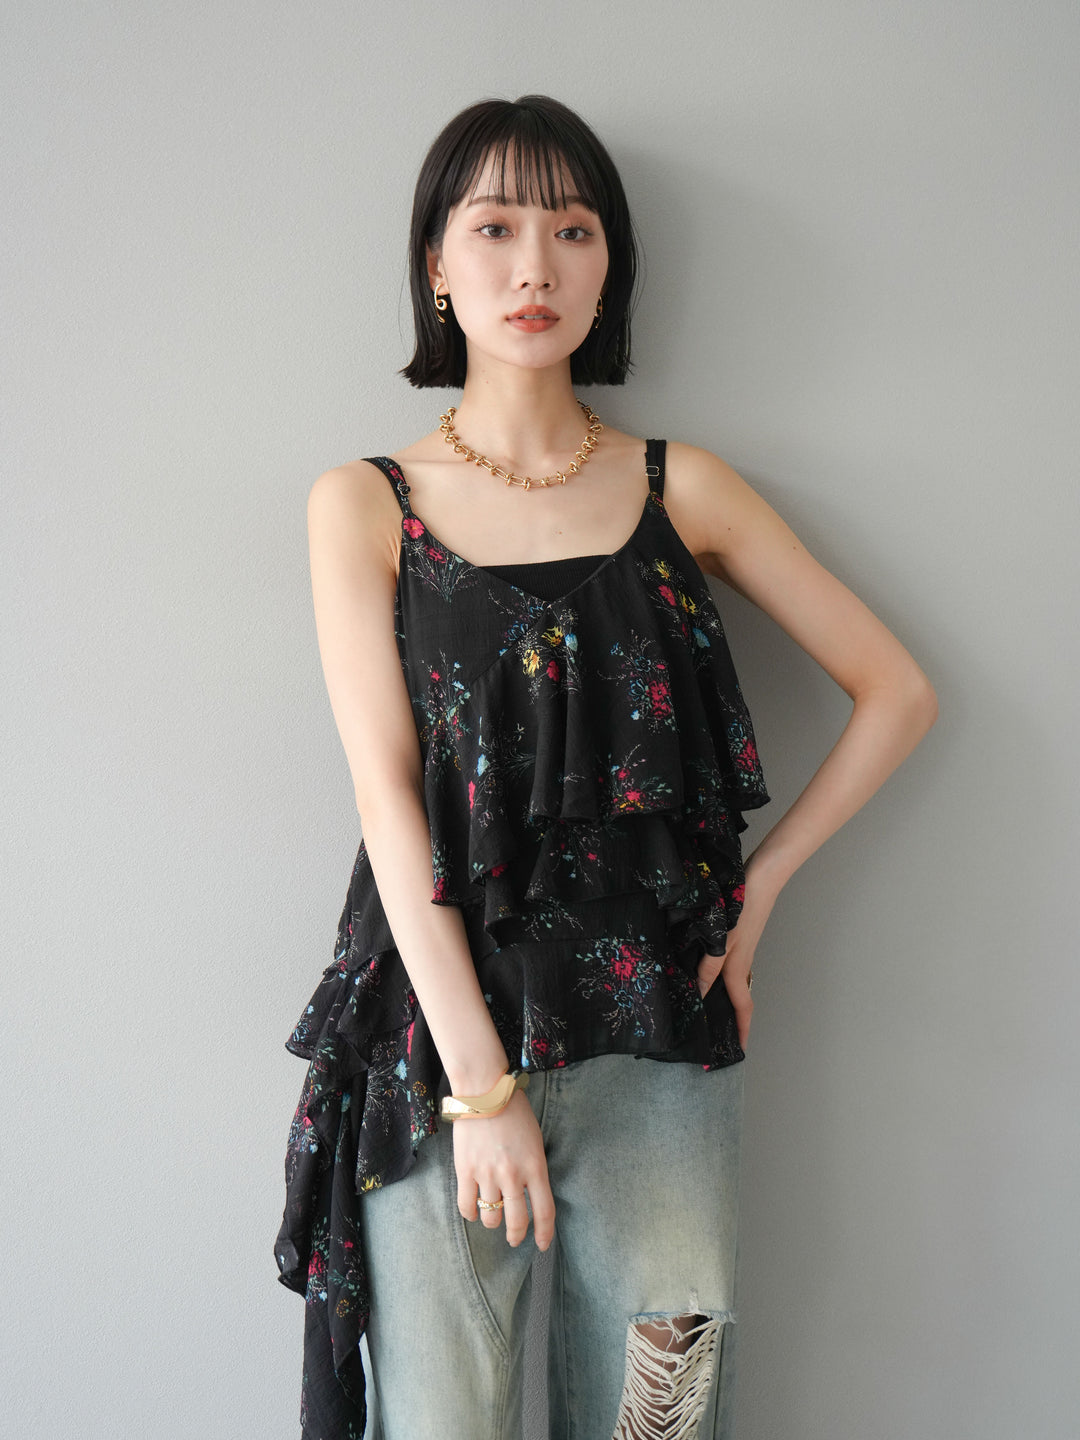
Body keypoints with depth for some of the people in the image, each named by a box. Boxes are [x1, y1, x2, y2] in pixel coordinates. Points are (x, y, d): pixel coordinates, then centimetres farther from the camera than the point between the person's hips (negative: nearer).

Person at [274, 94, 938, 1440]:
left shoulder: (678, 487, 6)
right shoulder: (364, 504, 3)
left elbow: (896, 691, 10)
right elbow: (388, 793, -6)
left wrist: (759, 885, 3)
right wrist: (481, 1078, -13)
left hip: (653, 1026, 1)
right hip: (439, 1020, -1)